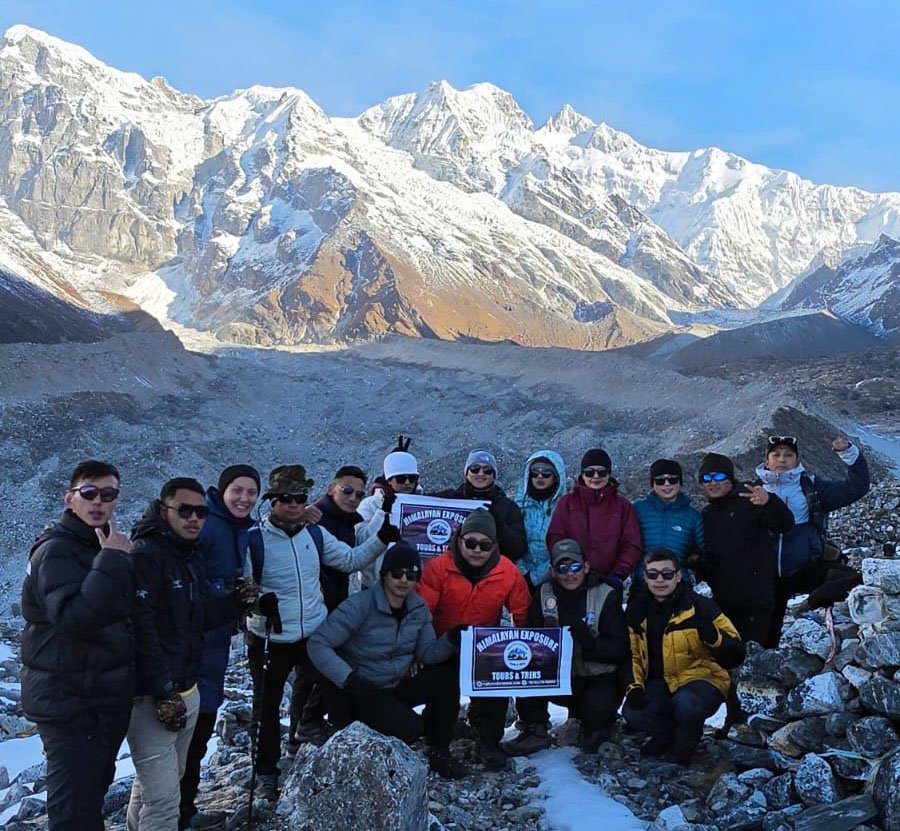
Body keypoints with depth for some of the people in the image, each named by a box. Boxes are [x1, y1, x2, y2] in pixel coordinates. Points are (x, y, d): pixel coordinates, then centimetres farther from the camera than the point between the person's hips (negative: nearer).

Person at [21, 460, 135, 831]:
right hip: (69, 702, -8)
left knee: (94, 787, 22)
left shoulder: (107, 546, 11)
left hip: (108, 698, 8)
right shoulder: (55, 551, -15)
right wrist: (113, 562, -33)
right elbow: (74, 616, -32)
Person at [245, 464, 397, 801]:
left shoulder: (315, 534, 3)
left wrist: (381, 539, -4)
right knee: (267, 708, 11)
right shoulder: (254, 539, -13)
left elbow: (350, 560, 8)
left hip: (315, 635, 4)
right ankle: (266, 773, 28)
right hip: (270, 640, -4)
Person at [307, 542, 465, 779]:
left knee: (448, 678, -15)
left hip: (400, 684, 6)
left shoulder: (418, 607, -1)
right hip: (362, 690, -6)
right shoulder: (360, 606, -21)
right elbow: (318, 645, -22)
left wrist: (451, 640, -20)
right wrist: (350, 679, -30)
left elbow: (427, 653, 0)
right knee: (411, 728, -27)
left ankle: (439, 752, 3)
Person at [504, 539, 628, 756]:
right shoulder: (543, 595, 1)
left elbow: (619, 650, -15)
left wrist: (590, 643, -34)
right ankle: (535, 731, 0)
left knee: (599, 705, -33)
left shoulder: (606, 596, -9)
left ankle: (595, 728, 6)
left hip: (598, 678, -3)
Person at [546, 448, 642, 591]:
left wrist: (618, 575, -7)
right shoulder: (567, 503, 7)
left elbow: (632, 545, 5)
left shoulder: (622, 505, 10)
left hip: (609, 581, 1)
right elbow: (555, 539, 2)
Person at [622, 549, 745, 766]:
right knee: (632, 713, -24)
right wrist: (634, 686, -5)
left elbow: (735, 656, -14)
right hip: (660, 681, 4)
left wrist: (714, 637, -35)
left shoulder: (700, 607, -15)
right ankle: (669, 734, 11)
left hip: (701, 677, -4)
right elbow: (632, 654, 11)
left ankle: (683, 749, -2)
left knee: (685, 704, -37)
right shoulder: (637, 609, 1)